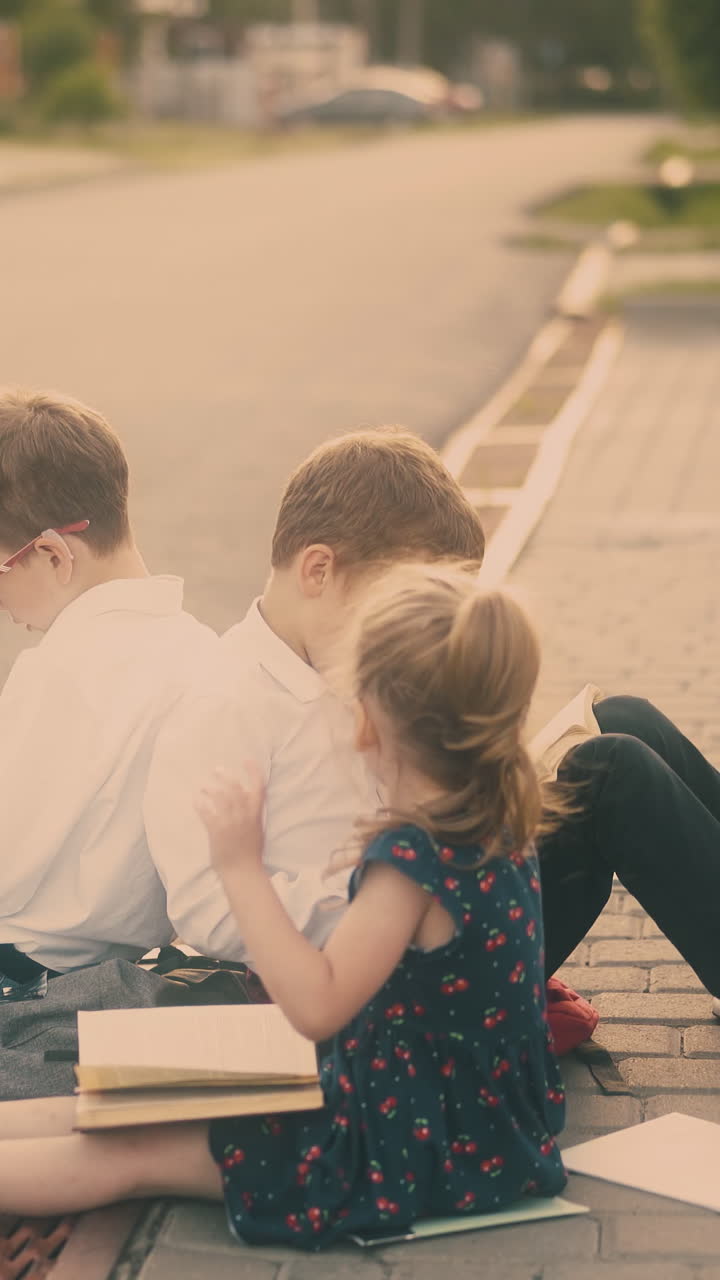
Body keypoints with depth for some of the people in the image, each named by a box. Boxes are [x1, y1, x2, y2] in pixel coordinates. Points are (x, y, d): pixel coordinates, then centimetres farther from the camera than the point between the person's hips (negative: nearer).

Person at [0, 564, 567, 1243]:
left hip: (420, 1152, -9)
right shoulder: (500, 826, 1)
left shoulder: (412, 859, -27)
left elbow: (317, 1006, -35)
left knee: (127, 1155, -6)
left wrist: (242, 868, -35)